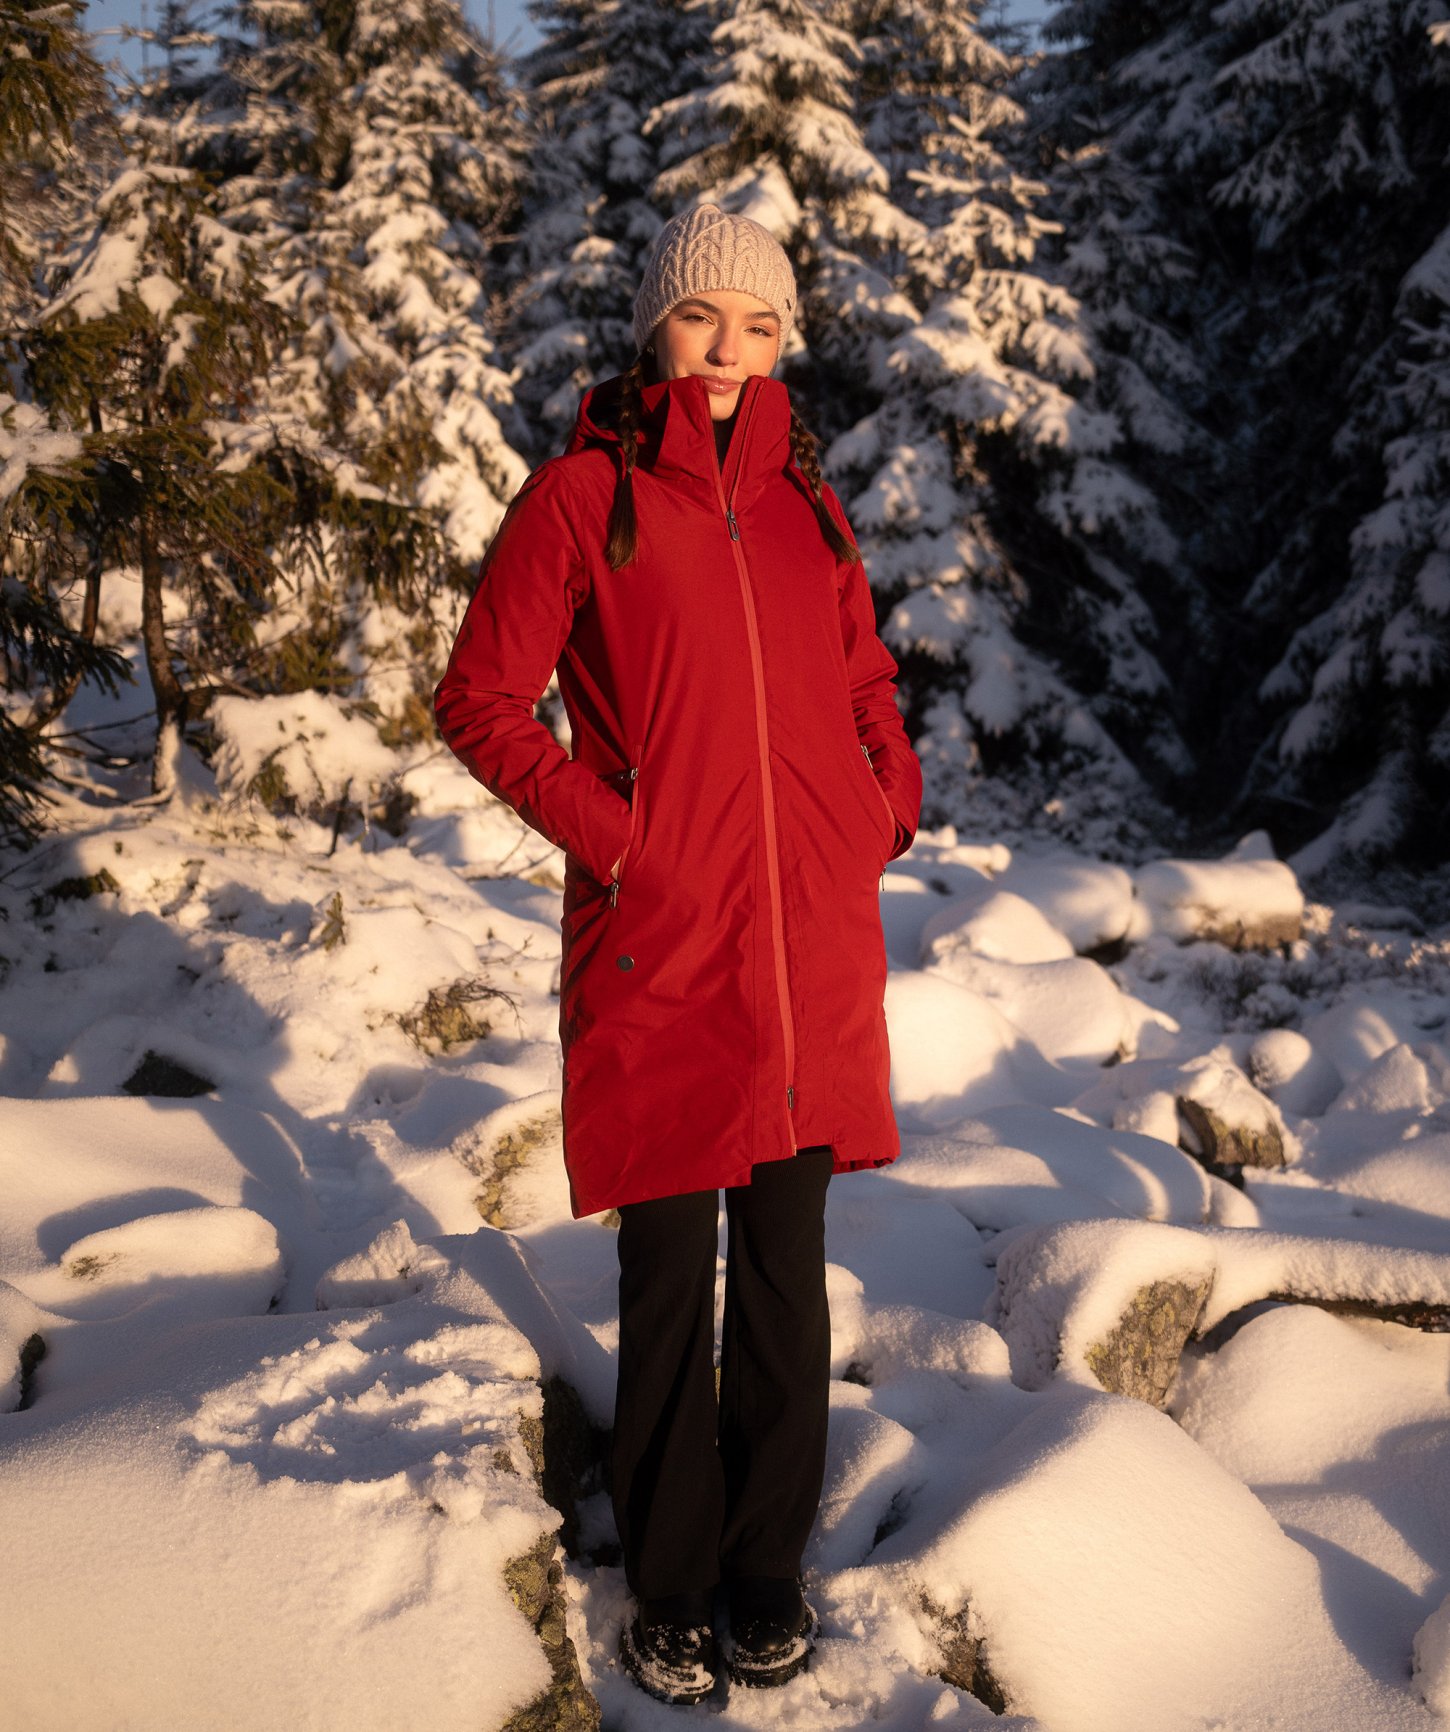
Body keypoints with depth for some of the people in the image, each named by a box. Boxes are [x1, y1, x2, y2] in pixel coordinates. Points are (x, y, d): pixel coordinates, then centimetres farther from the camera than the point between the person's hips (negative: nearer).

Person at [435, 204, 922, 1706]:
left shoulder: (803, 500, 13)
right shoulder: (584, 494, -1)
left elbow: (866, 684, 23)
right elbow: (480, 697, -2)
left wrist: (888, 809, 7)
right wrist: (607, 831, -10)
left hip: (812, 948, 4)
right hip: (659, 950, -4)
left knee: (785, 1268, 12)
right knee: (670, 1281, 5)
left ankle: (769, 1565, 29)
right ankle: (669, 1587, 24)